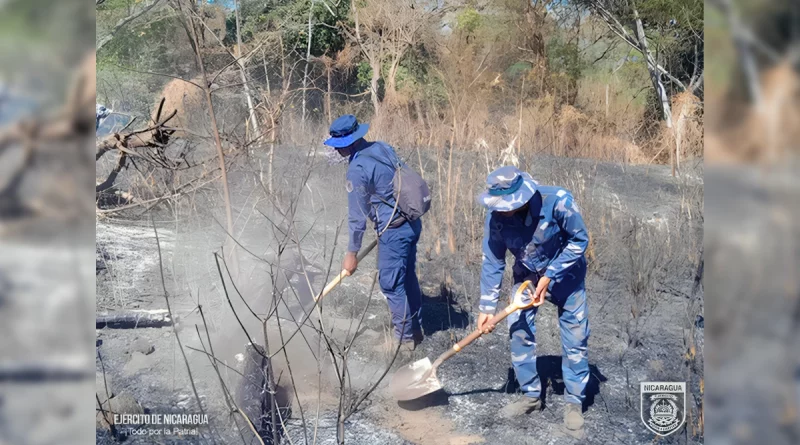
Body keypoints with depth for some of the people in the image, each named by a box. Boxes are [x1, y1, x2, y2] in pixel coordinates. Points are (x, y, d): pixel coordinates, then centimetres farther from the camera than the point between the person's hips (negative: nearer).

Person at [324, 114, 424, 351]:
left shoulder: (358, 169, -20)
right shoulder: (382, 147, 4)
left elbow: (357, 216, -15)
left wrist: (352, 253, -6)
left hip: (394, 230, -9)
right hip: (412, 221, 9)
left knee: (391, 284, 5)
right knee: (408, 276, 21)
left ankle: (405, 338, 17)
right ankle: (415, 327, 35)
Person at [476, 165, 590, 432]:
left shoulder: (557, 201, -36)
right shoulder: (496, 215, -26)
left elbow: (579, 240, -21)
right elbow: (493, 262, -14)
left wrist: (550, 276, -25)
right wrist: (487, 307, -13)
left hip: (565, 274, -3)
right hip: (526, 275, 3)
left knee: (575, 337, -2)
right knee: (518, 331, -2)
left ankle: (574, 402, 13)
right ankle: (531, 395, 15)